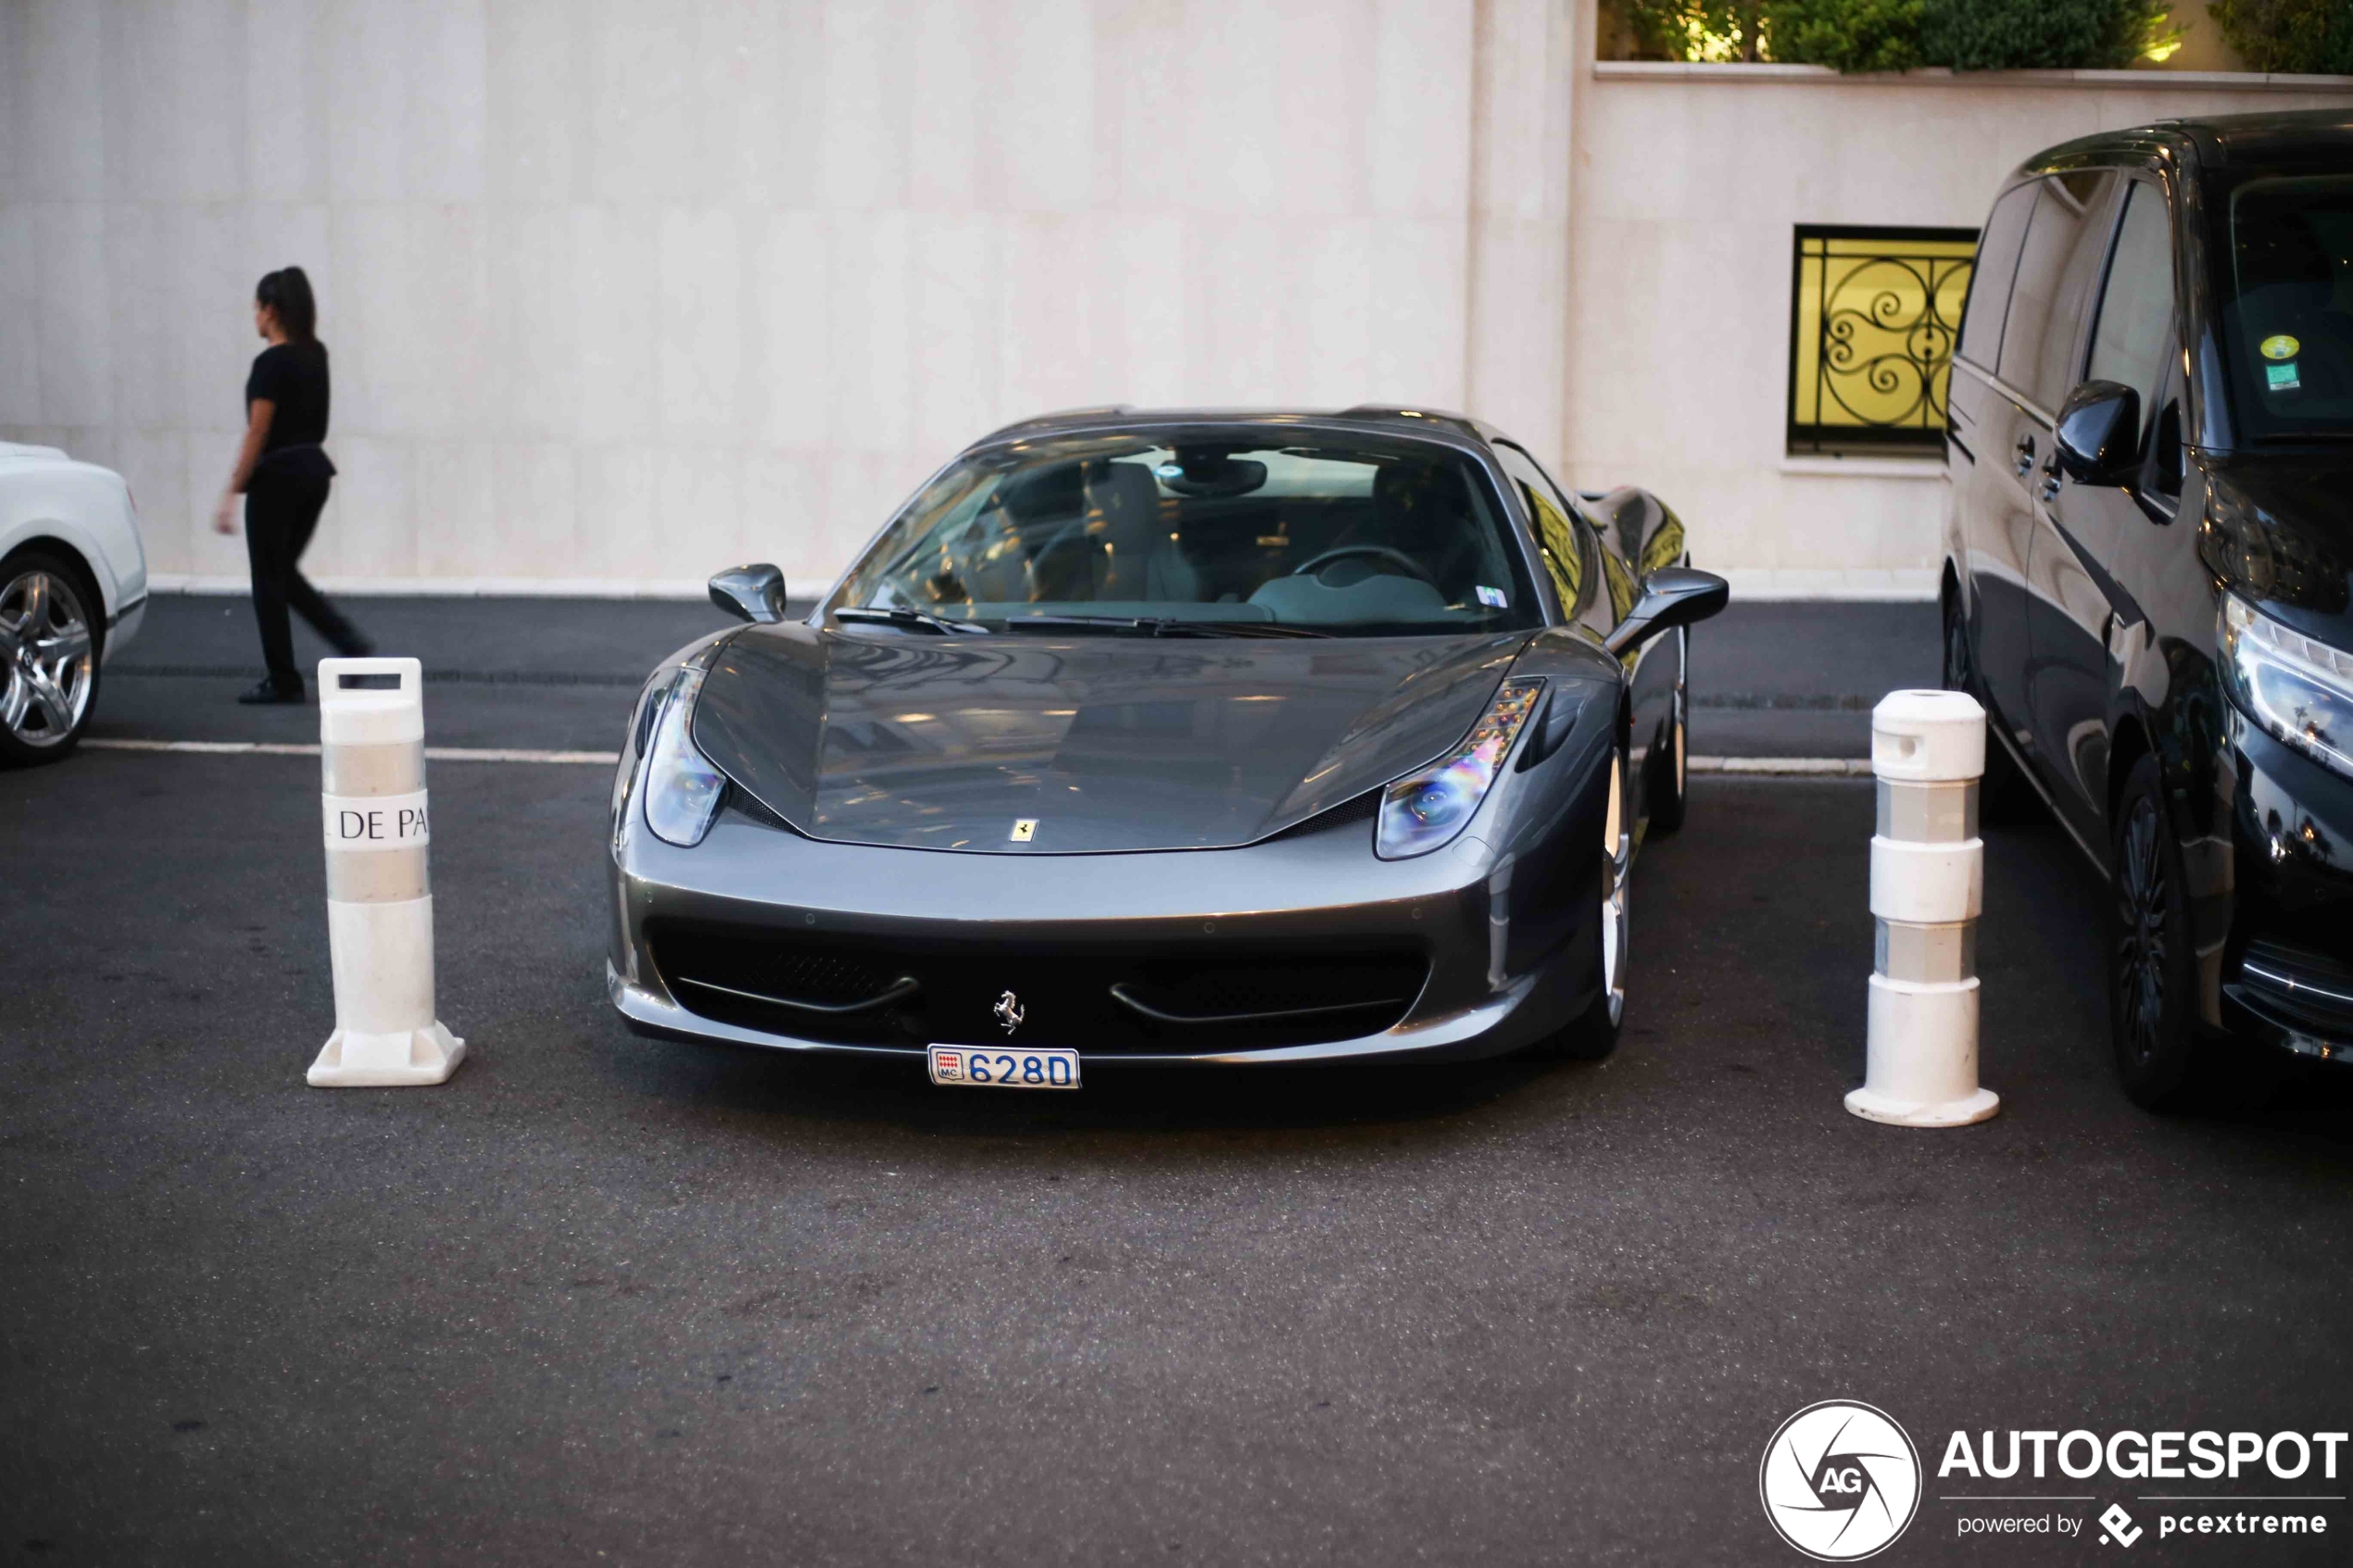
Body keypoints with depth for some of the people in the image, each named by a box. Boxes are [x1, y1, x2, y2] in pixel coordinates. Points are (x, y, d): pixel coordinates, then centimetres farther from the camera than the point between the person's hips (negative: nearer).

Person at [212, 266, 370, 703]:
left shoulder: (270, 363, -16)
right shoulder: (316, 354, 5)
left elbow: (257, 434, -18)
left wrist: (230, 494, -15)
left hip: (278, 475, -8)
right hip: (315, 471, 8)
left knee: (270, 578, 3)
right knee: (285, 573, 17)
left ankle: (282, 681, 9)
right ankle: (351, 643, 3)